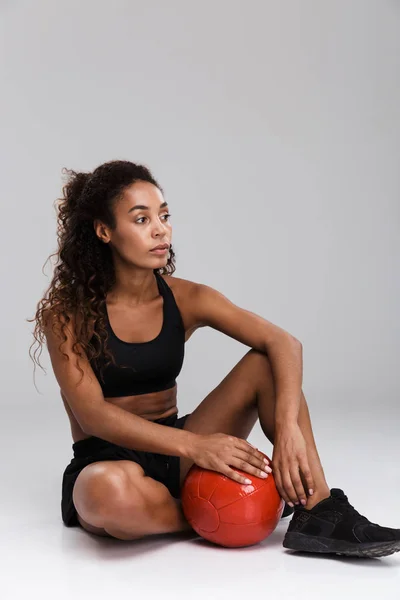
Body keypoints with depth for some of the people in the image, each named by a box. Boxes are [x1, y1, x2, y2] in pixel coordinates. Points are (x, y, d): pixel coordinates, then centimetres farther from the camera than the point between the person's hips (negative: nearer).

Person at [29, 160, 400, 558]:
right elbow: (91, 414, -21)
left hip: (172, 454, 4)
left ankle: (318, 513, -22)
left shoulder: (185, 299, -3)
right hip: (105, 461, -3)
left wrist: (286, 428, -32)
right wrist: (193, 445, -32)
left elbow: (284, 343, -14)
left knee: (265, 363, -15)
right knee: (110, 489, -42)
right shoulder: (67, 313, -10)